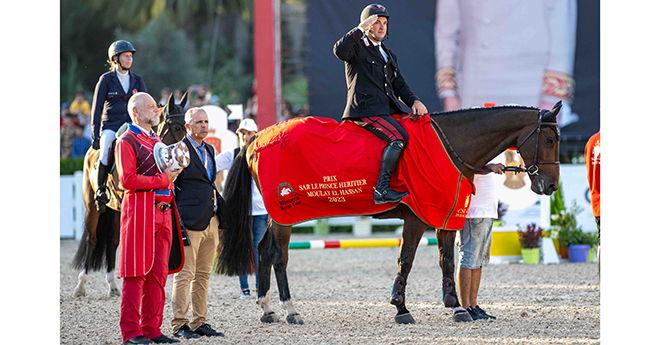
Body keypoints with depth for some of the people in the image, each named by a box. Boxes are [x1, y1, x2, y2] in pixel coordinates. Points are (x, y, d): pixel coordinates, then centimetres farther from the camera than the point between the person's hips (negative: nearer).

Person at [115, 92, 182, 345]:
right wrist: (162, 179, -13)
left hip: (163, 212, 8)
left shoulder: (158, 141, 22)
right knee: (136, 274, -7)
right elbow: (127, 180, -14)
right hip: (139, 212, -8)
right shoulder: (127, 142, -3)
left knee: (158, 274, 6)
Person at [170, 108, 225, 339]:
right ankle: (179, 324, -4)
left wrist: (220, 219, 19)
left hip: (210, 221, 8)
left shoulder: (209, 150, 17)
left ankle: (199, 322, 15)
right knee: (185, 274, -7)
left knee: (203, 275, 10)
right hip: (190, 222, -8)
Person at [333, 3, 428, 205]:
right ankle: (382, 189, -30)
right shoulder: (357, 48, 1)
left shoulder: (389, 55, 25)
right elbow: (340, 51, -23)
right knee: (399, 137, -28)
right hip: (365, 110, -8)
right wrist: (361, 29, -18)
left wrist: (414, 101, 4)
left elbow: (400, 86, 23)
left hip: (388, 109, 8)